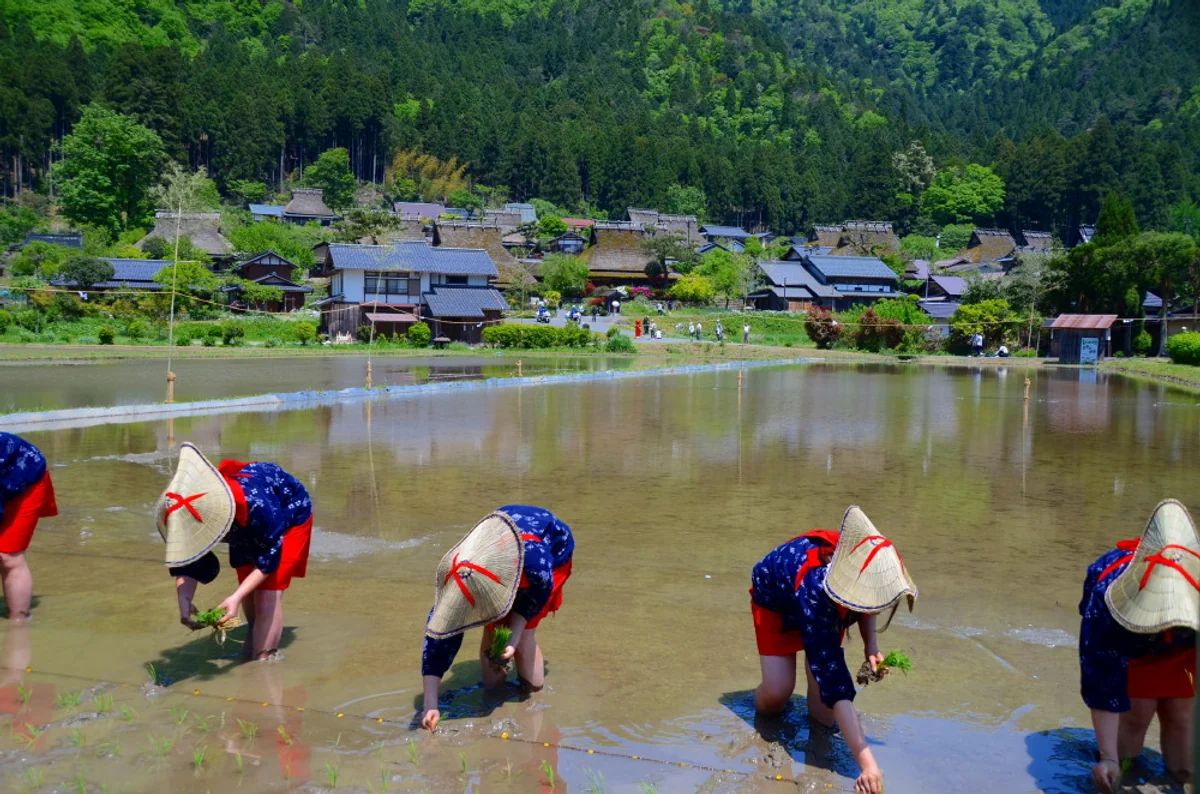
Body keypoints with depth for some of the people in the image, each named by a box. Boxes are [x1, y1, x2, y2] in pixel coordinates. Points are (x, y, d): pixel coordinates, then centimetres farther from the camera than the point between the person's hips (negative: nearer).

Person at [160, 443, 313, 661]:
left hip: (289, 516, -6)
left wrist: (235, 598, -41)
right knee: (248, 591, 14)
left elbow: (268, 560, -34)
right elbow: (186, 563, -21)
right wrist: (184, 602, -37)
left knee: (267, 596, -15)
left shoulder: (258, 504, -48)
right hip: (248, 528, 6)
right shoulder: (192, 512, -32)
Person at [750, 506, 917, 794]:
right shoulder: (815, 594, -49)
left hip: (830, 591, 4)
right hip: (774, 597, -4)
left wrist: (870, 645, -18)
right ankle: (768, 705, 14)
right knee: (776, 694, -18)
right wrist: (866, 763, -55)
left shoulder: (864, 571, -33)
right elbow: (836, 685, -50)